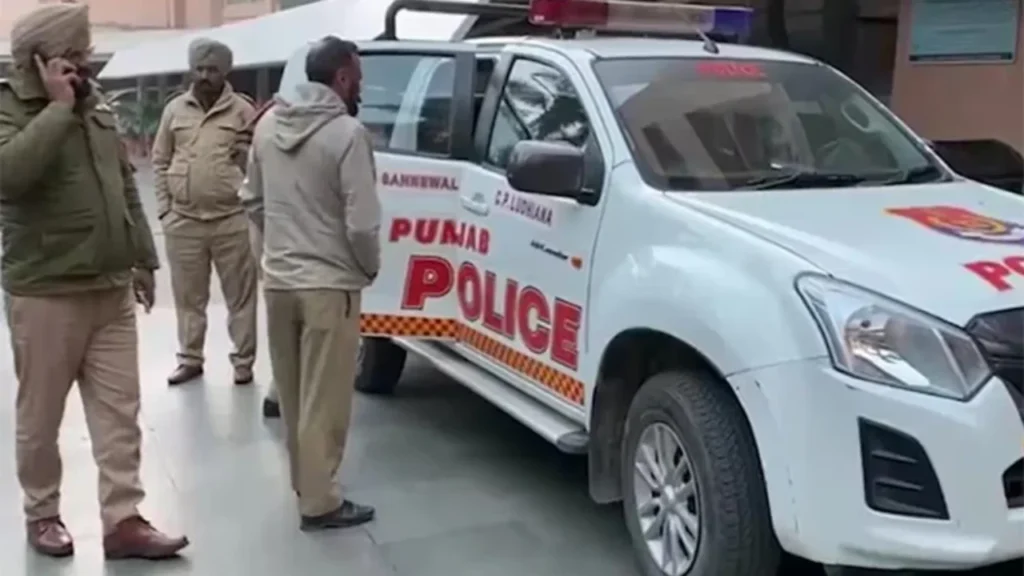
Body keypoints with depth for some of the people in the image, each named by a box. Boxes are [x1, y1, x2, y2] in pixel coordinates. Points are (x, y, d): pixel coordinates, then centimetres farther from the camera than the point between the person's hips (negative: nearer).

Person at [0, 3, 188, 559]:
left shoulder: (97, 108, 11)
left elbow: (126, 187, 17)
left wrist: (143, 260, 16)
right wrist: (58, 107, -25)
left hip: (111, 290, 6)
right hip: (45, 295, -6)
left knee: (119, 411, 6)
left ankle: (123, 521, 13)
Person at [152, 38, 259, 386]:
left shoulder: (242, 110, 0)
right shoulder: (175, 109, 9)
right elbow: (161, 160, 12)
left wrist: (246, 153, -17)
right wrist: (164, 207, 7)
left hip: (232, 219, -3)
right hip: (183, 220, 3)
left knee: (240, 295, 3)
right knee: (188, 296, 11)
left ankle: (243, 361, 13)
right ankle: (190, 359, 24)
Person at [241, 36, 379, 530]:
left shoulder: (267, 125, 6)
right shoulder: (347, 133, -16)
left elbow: (253, 202, 14)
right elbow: (361, 224, -17)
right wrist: (370, 268, 0)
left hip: (277, 280, 7)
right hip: (328, 285, -7)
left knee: (293, 393, 18)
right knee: (323, 399, 2)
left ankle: (304, 481, 33)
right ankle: (319, 502, 11)